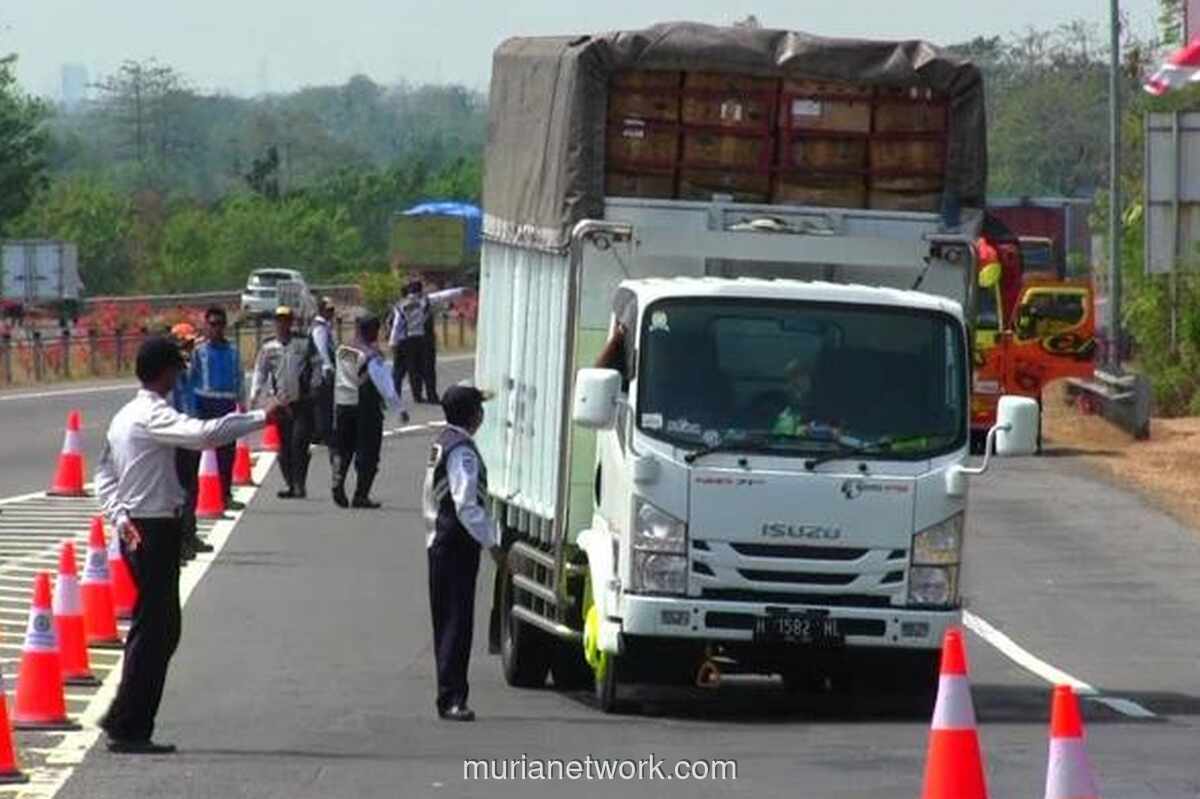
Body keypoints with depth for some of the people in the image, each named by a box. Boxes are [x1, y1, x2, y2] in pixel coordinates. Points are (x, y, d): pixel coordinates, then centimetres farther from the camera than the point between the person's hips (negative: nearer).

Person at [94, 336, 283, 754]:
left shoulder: (125, 416, 16)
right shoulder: (153, 415, -15)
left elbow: (104, 474, 16)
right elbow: (203, 434, -31)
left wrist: (119, 516, 5)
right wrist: (260, 418, -25)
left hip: (136, 529, 10)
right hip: (156, 530, -10)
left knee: (162, 627, 16)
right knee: (153, 629, -5)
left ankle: (125, 720, 17)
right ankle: (127, 728, -4)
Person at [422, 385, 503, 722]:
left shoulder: (442, 443, 15)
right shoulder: (462, 451, -16)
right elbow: (467, 506, -23)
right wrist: (492, 544, -19)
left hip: (439, 542, 10)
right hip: (458, 545, -10)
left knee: (446, 621, 13)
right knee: (457, 622, -10)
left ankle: (449, 696, 18)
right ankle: (452, 698, -12)